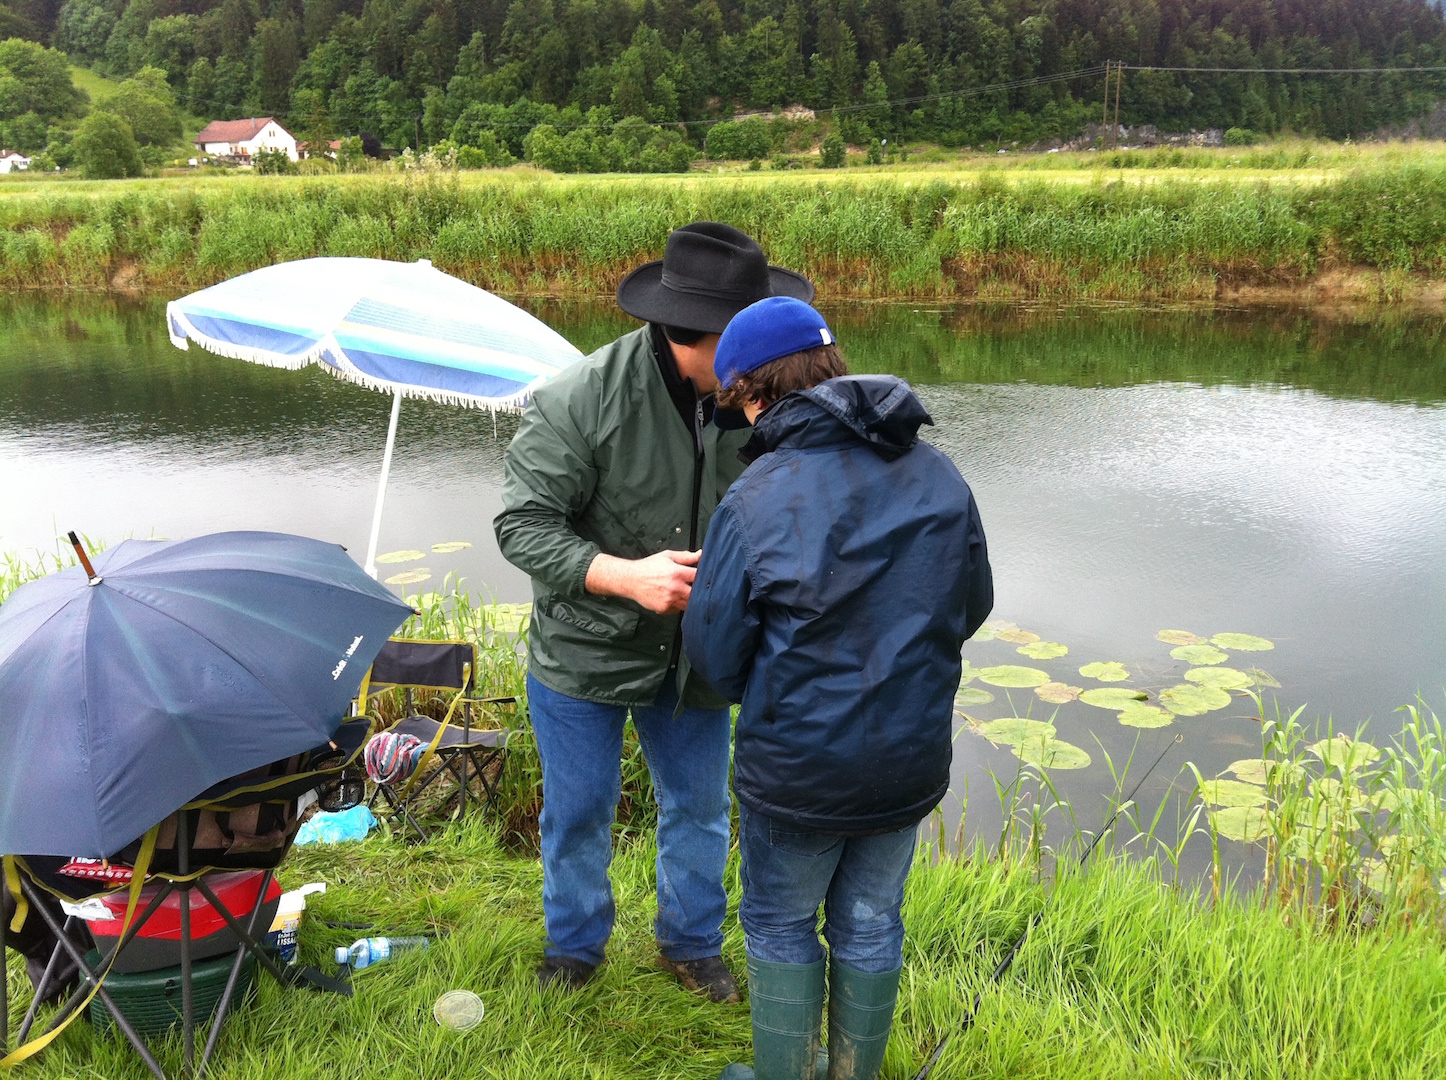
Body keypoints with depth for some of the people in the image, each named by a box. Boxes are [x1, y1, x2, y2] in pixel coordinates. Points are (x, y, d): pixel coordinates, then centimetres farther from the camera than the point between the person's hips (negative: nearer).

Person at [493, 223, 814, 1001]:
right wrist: (626, 575, -31)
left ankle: (691, 942, 45)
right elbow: (522, 523, -19)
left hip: (694, 652, 4)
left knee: (698, 808, 19)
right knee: (578, 812, 15)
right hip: (585, 651, -3)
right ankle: (575, 946, 43)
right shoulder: (583, 398, -24)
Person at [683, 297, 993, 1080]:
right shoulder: (939, 477, -5)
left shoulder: (756, 501, -19)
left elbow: (715, 663, -13)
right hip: (911, 761, 5)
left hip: (797, 768, -4)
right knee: (870, 925, 22)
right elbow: (969, 610, 7)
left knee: (781, 927, 19)